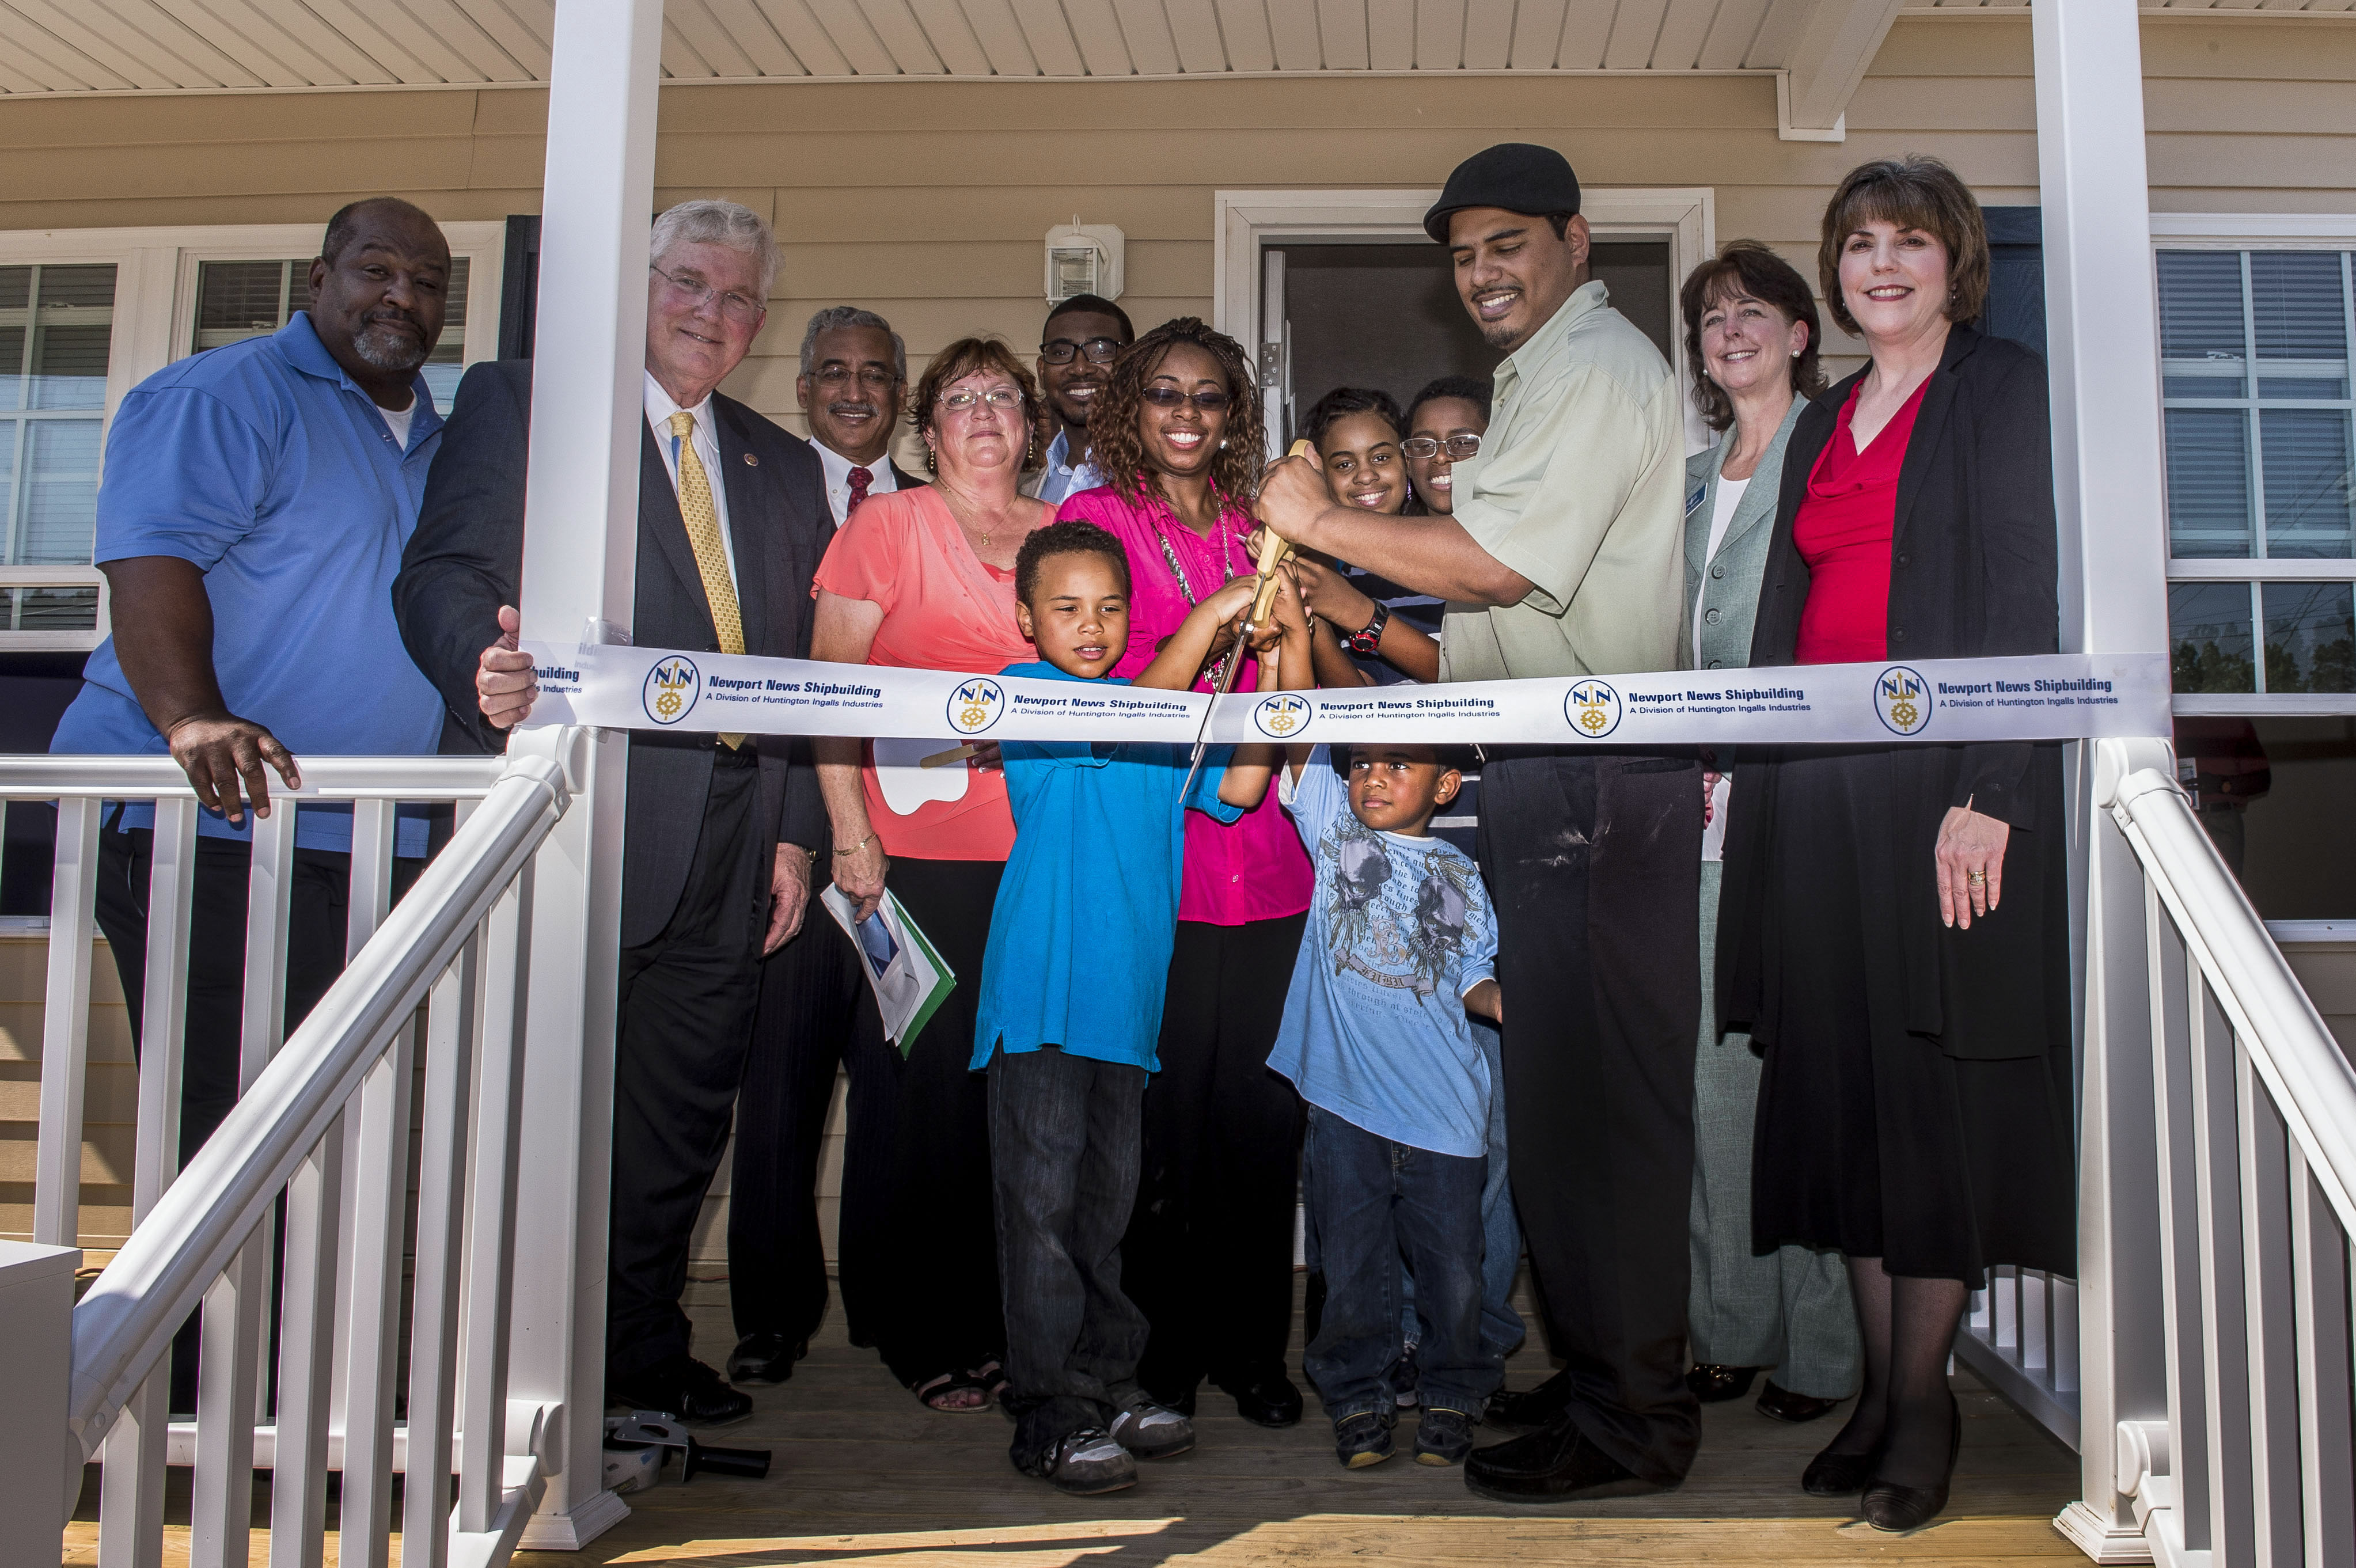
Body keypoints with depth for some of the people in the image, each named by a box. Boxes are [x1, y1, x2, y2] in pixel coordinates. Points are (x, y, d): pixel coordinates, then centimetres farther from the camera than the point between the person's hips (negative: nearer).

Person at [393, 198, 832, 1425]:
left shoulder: (785, 469, 20)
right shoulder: (518, 403, 6)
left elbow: (799, 669, 16)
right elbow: (445, 576, -5)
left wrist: (794, 831, 8)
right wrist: (487, 667, -27)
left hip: (725, 846, 5)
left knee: (680, 1117, 11)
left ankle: (644, 1359, 25)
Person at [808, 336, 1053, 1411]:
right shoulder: (887, 525, 4)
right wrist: (850, 834, -8)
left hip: (1038, 855, 3)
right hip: (914, 852, -3)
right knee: (916, 1081, 0)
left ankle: (996, 1325, 18)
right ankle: (917, 1335, 14)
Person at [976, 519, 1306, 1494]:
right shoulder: (1023, 688, 0)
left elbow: (1236, 785, 1)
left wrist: (1285, 655, -7)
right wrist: (1209, 617, -19)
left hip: (1125, 993, 6)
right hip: (1042, 989, -6)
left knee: (1105, 1195, 13)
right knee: (1043, 1195, -3)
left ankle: (1103, 1379, 24)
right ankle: (1047, 1411, 3)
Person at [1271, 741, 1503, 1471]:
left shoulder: (1463, 876, 10)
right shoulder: (1334, 829, 8)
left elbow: (1474, 978, 12)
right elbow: (1300, 747, -2)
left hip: (1442, 1108, 1)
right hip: (1344, 1097, 0)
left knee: (1452, 1266, 5)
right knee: (1351, 1263, 6)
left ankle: (1452, 1395, 24)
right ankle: (1359, 1396, 23)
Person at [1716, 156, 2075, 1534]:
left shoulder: (2007, 390, 1)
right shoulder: (1824, 422, 20)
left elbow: (2029, 602, -8)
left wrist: (1989, 795, -17)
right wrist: (1756, 781, 10)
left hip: (1947, 784, -6)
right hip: (1820, 789, 6)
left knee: (1938, 1092, -2)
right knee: (1842, 1085, 6)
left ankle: (1925, 1398, 9)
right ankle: (1882, 1392, 15)